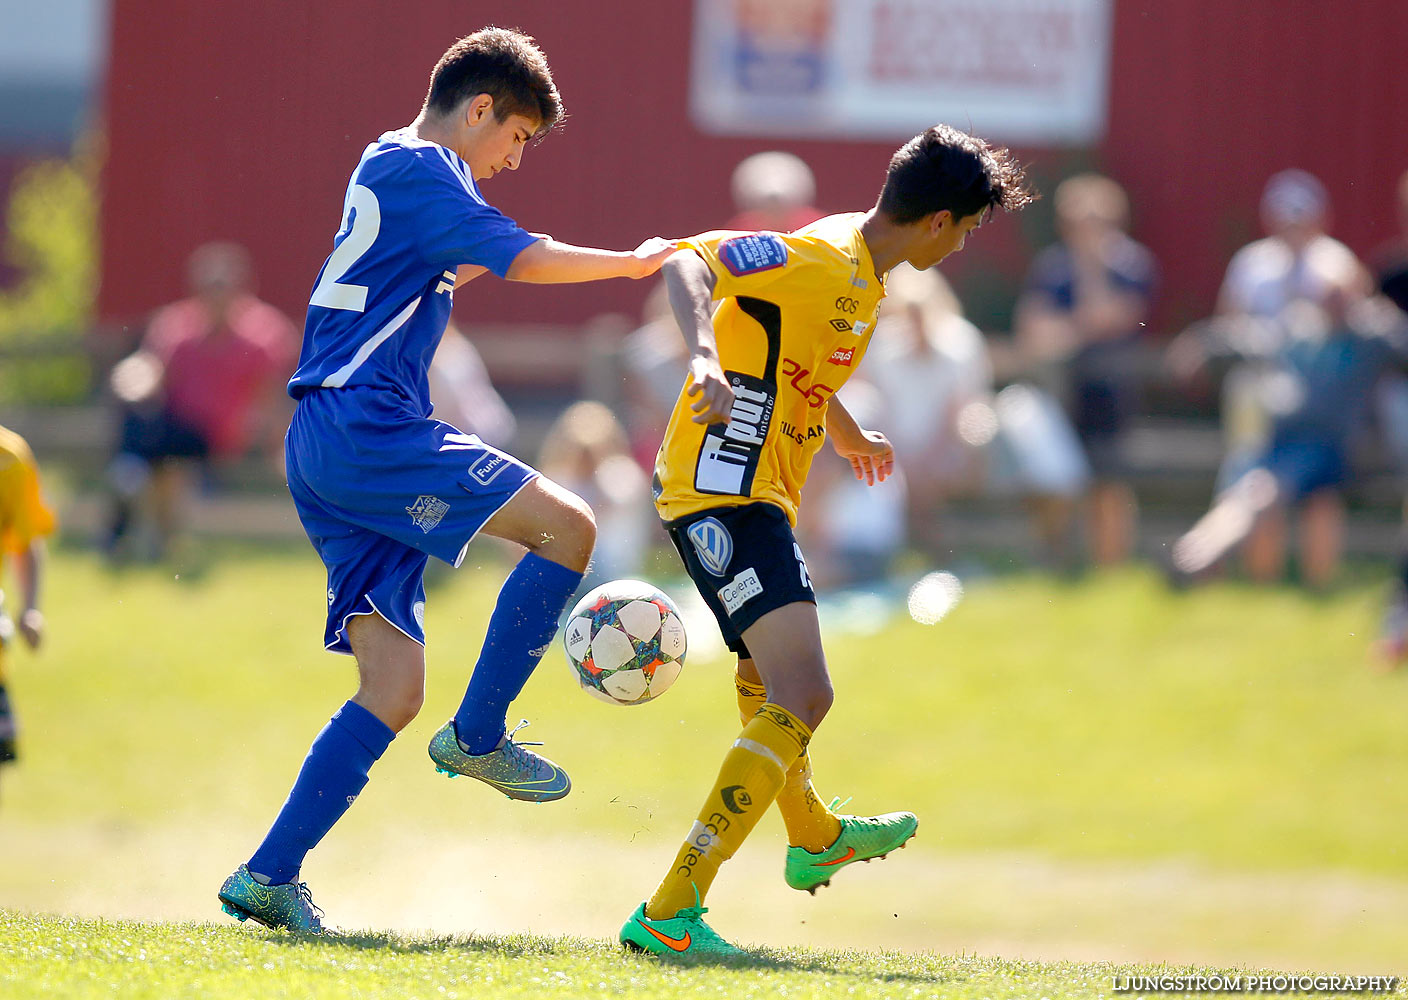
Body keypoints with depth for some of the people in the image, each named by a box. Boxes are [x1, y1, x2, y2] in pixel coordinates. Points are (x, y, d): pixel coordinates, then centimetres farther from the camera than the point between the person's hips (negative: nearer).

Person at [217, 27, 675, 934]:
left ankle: (270, 876, -2)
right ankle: (478, 736, -7)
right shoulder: (416, 168, -5)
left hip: (324, 449, 10)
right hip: (364, 425, -10)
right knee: (566, 525, -15)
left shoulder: (388, 170, 25)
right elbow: (521, 257, -15)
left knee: (394, 686, 3)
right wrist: (635, 262, -4)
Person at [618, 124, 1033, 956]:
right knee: (801, 699, -23)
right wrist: (706, 358, -48)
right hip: (727, 492, -11)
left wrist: (851, 437, 50)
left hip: (756, 494, 11)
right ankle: (671, 913, -30)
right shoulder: (821, 263, -19)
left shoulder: (860, 274, 12)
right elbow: (690, 263, -31)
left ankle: (814, 837, 61)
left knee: (770, 680, 34)